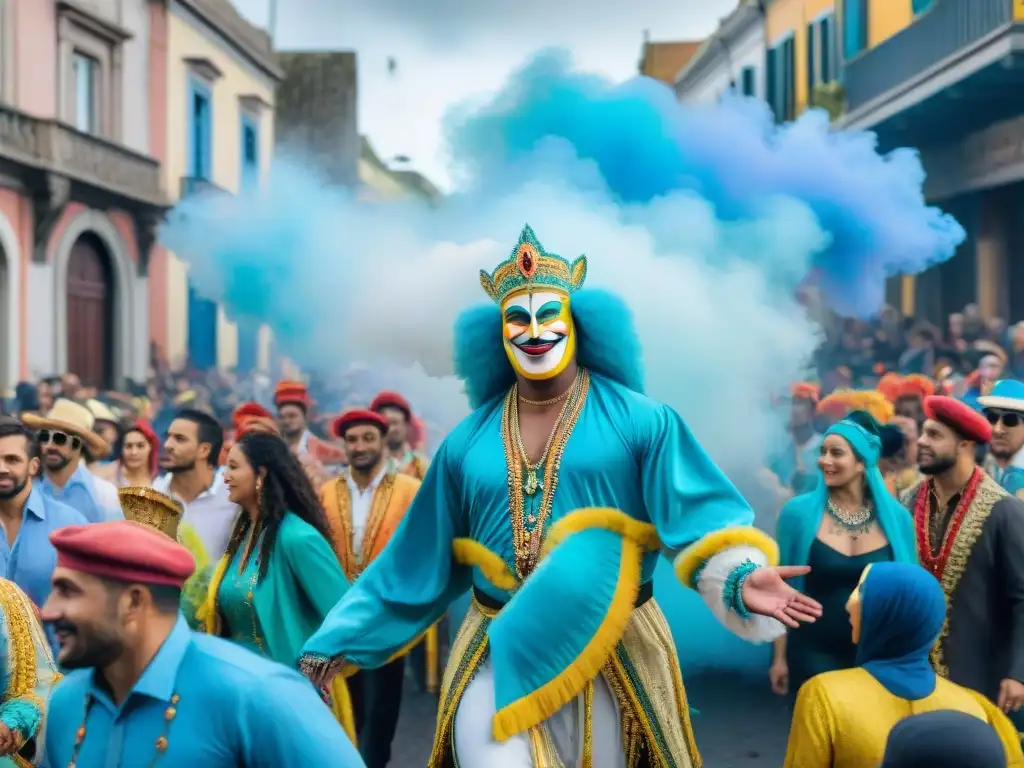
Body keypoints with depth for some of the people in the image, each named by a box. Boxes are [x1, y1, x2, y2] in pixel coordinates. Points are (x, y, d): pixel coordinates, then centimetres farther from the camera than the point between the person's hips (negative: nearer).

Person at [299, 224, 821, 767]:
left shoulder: (639, 420, -3)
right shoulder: (469, 441, 6)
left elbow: (700, 514, -14)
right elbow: (416, 562, 11)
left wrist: (741, 579, -34)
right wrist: (340, 640, 11)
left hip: (610, 657, -1)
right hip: (496, 657, 2)